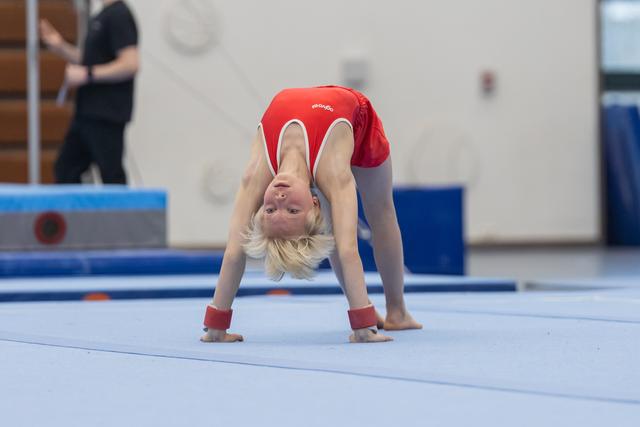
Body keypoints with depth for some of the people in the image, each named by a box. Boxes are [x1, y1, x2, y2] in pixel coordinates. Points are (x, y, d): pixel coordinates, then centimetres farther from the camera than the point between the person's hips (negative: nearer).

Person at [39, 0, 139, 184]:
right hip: (88, 113, 10)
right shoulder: (101, 17, 15)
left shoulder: (119, 15, -15)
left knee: (111, 175, -3)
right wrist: (61, 47, 11)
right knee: (65, 169, 12)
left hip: (107, 115, -10)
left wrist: (87, 74, -22)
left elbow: (130, 64, -23)